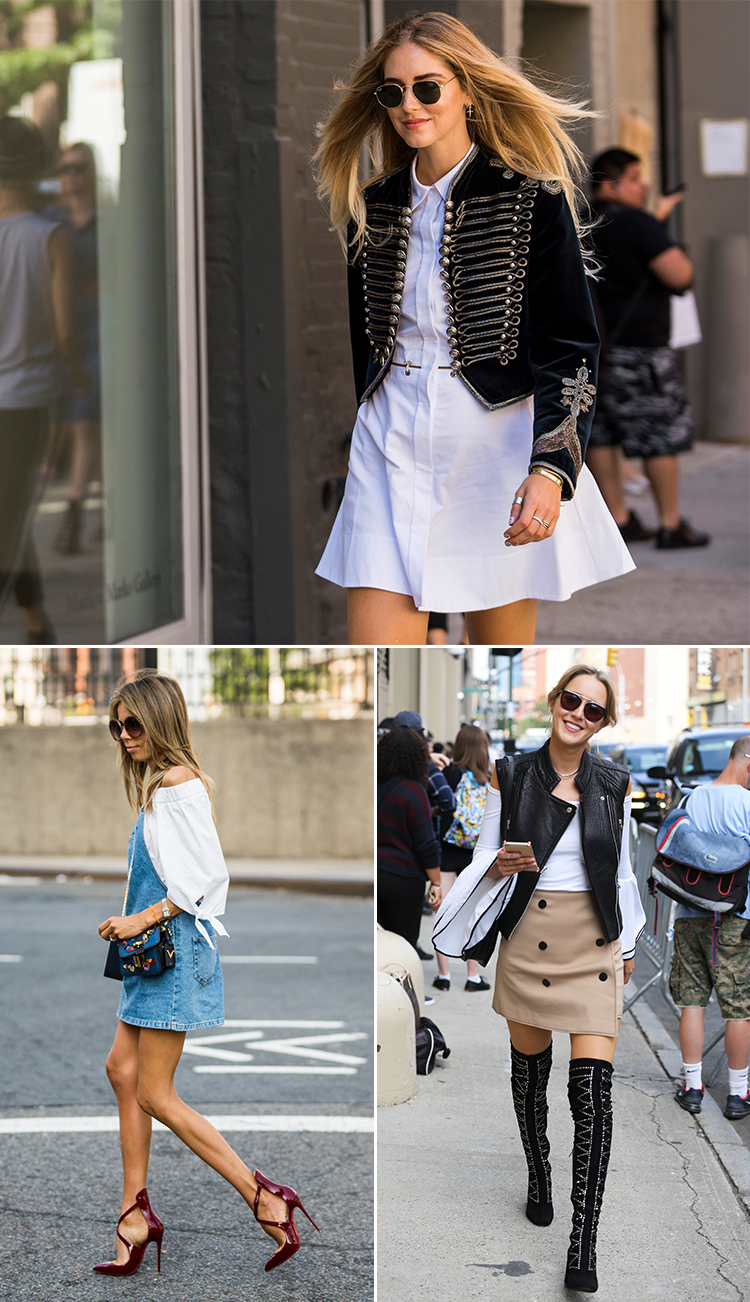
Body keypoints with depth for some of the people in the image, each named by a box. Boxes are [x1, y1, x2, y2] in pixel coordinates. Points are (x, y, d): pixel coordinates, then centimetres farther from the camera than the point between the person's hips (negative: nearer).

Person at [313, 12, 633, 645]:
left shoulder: (532, 200, -4)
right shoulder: (371, 208, 10)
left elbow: (571, 348, -7)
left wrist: (551, 468, -19)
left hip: (500, 445, -3)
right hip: (392, 449, 4)